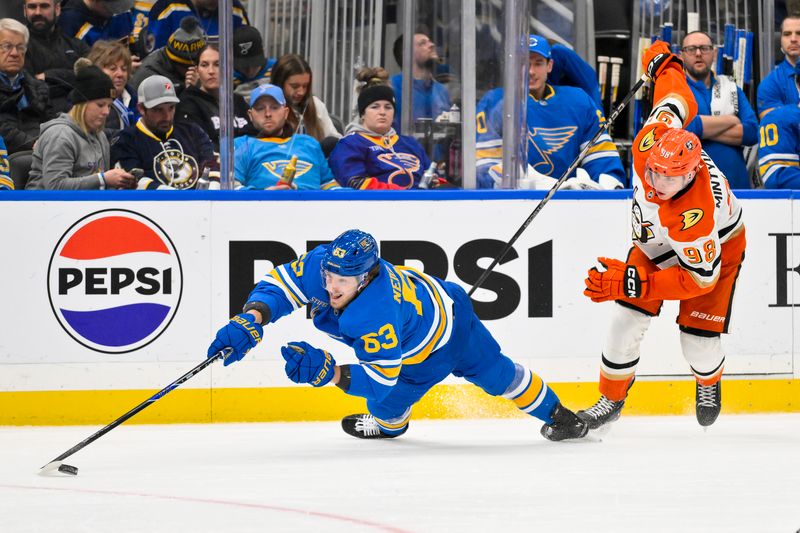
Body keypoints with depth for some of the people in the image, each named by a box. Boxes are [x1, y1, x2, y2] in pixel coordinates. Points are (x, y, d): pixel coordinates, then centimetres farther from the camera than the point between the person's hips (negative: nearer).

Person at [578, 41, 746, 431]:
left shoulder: (695, 214, -45)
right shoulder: (652, 140, -32)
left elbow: (701, 278, -37)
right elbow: (675, 100, -12)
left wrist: (633, 282, -42)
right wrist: (663, 64, 10)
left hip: (716, 249, -5)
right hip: (658, 245, 5)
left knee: (698, 340, -8)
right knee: (626, 321, -3)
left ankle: (708, 384, 30)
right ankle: (612, 399, 18)